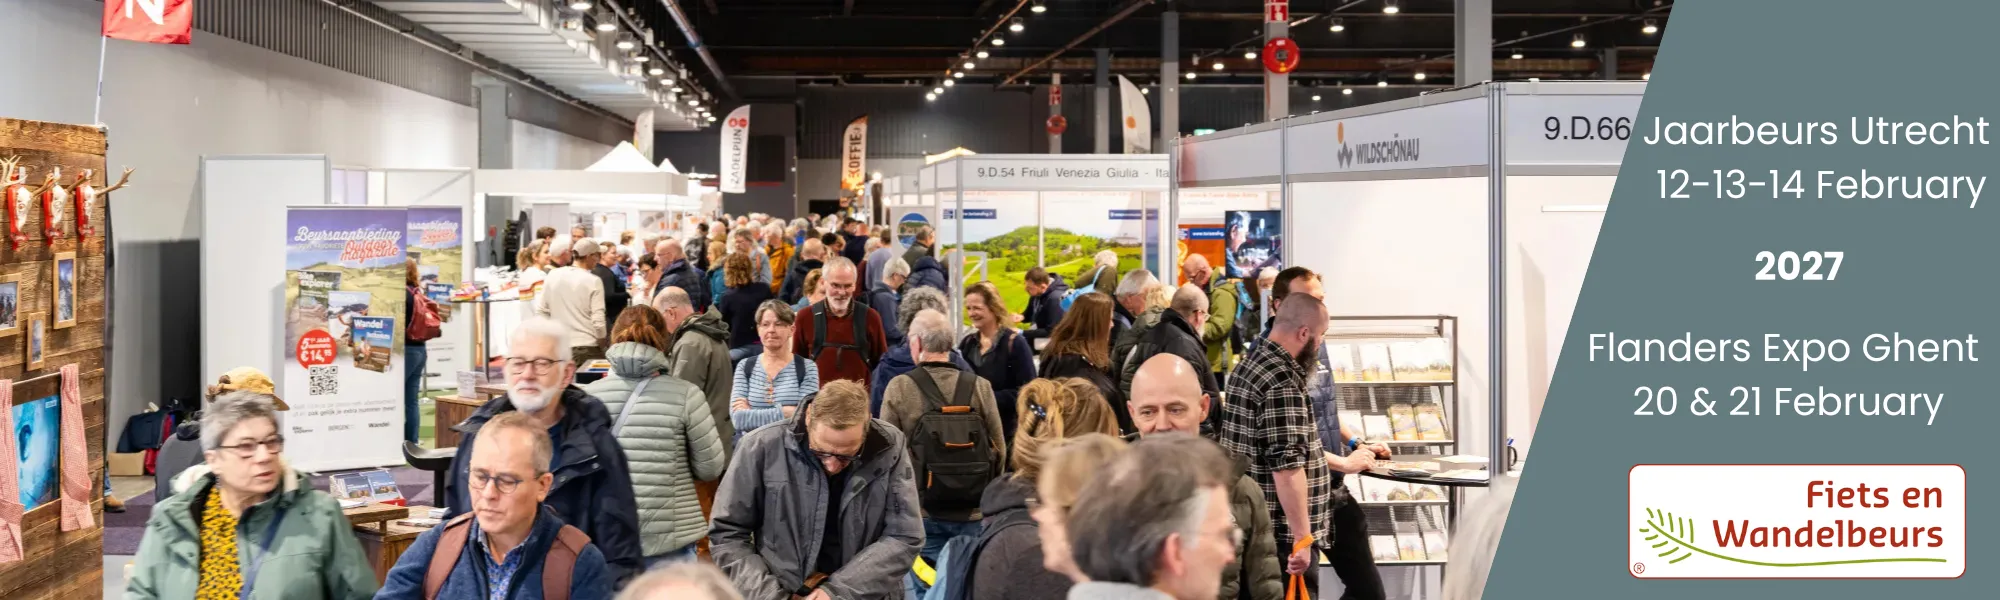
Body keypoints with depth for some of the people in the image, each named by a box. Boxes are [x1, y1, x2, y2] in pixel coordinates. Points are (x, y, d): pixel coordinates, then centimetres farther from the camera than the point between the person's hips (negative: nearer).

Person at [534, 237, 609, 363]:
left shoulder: (553, 276, 3)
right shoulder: (593, 281, -10)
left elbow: (540, 311, 7)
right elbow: (598, 320, -12)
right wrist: (602, 346, 3)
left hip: (559, 346, 4)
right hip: (587, 348, -4)